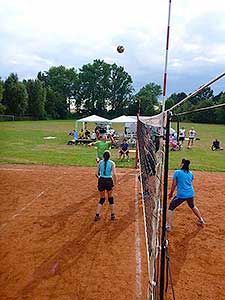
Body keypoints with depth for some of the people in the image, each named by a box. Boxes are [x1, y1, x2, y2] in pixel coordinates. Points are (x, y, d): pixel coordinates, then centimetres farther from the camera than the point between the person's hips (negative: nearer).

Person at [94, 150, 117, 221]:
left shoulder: (100, 162, 3)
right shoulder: (112, 163, -3)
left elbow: (96, 174, 3)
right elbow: (114, 174, -12)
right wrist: (115, 184, -5)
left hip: (101, 181, 2)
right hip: (109, 181, -2)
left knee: (102, 199, 18)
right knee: (110, 198, 19)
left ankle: (97, 215, 13)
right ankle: (113, 215, 27)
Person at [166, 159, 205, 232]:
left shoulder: (177, 172, -8)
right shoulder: (190, 173, 8)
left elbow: (174, 185, -6)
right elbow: (190, 183, 14)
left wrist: (171, 193, 7)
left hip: (181, 195, -6)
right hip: (190, 194, 6)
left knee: (170, 208, 7)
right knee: (192, 206, 33)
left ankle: (168, 226, 4)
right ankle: (201, 220, 48)